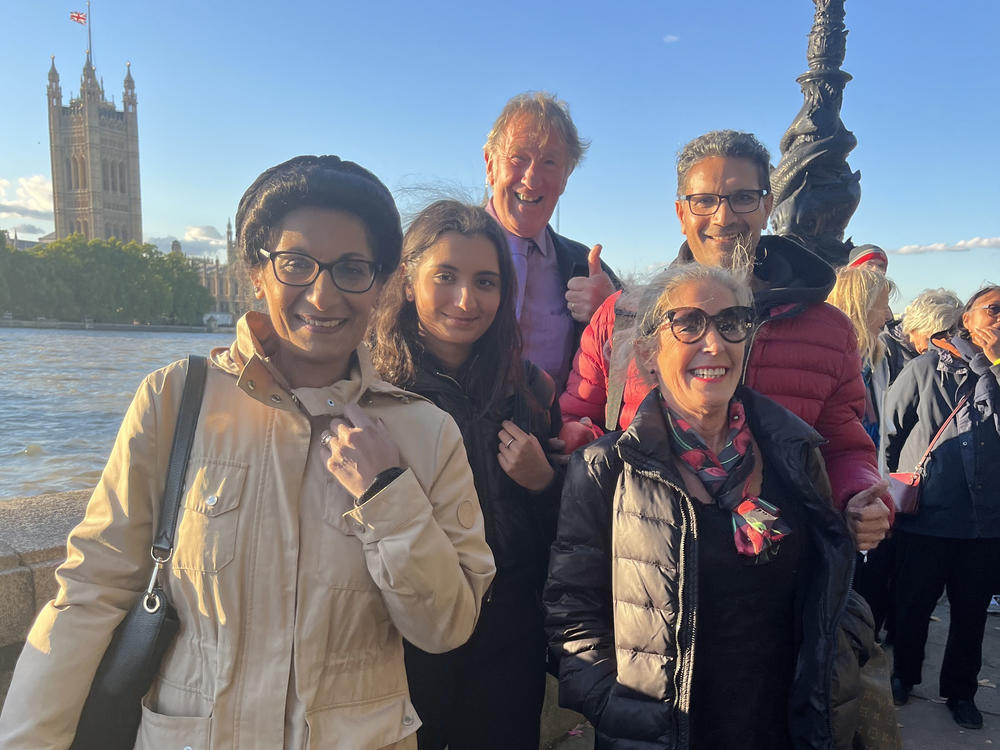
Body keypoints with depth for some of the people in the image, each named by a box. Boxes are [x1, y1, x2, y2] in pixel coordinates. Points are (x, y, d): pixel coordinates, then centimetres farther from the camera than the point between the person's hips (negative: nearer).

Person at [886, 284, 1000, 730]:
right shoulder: (927, 367, -2)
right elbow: (890, 430, 2)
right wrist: (898, 485, 3)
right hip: (927, 515, -2)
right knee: (913, 604, 12)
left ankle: (960, 689, 35)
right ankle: (903, 674, 36)